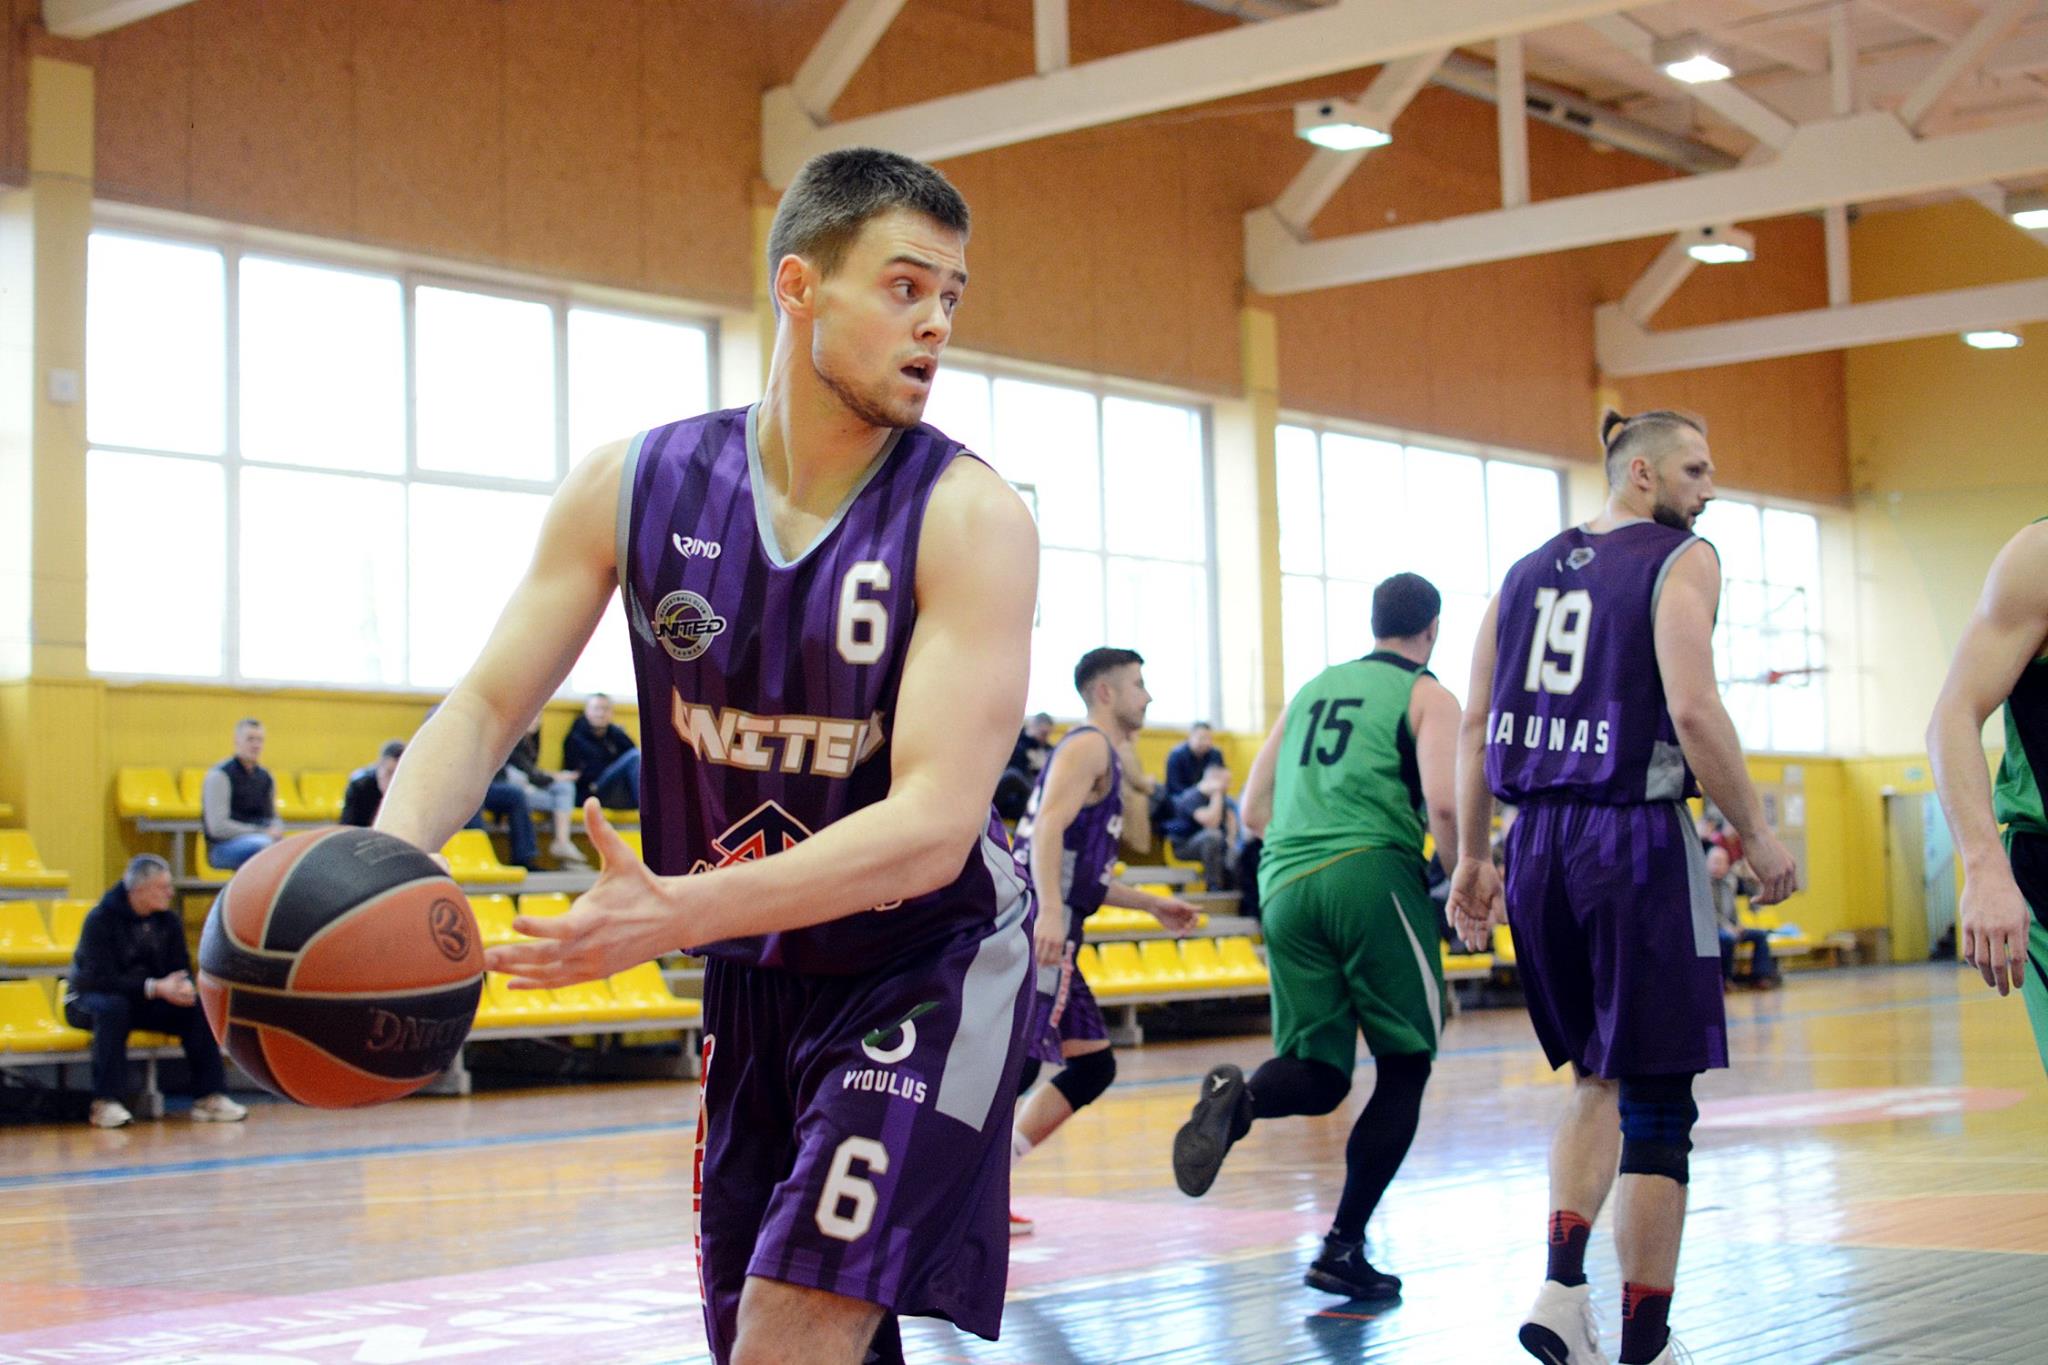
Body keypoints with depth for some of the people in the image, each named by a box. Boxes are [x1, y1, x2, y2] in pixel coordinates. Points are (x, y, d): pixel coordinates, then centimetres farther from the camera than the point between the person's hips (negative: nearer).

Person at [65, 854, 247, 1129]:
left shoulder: (168, 920, 1)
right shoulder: (101, 919, -17)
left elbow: (181, 970, 3)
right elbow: (101, 978, -26)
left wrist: (183, 987, -24)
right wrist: (156, 988, -36)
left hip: (148, 1001, 5)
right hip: (90, 1000, -5)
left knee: (198, 1008, -18)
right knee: (113, 1008, -39)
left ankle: (210, 1097, -18)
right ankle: (106, 1103, -37)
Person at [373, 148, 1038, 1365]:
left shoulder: (970, 517, -20)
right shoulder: (633, 488, -8)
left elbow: (933, 826, -28)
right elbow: (490, 705, -2)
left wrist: (675, 912, -40)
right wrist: (391, 854, -23)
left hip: (927, 964, -4)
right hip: (754, 971, 4)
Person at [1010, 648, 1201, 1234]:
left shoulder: (1102, 757, 25)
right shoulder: (1088, 747, -6)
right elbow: (1048, 827, -22)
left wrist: (1152, 904, 30)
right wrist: (1050, 911, -35)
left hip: (1050, 934, 10)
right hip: (1040, 928, -10)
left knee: (1093, 1065, 11)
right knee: (1019, 1060, -16)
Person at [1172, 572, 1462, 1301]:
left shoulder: (1313, 688, 23)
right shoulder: (1428, 696, 7)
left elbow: (1253, 810, 23)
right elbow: (1443, 804, -11)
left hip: (1285, 885, 5)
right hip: (1371, 877, -5)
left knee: (1317, 1074, 9)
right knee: (1404, 1066, 8)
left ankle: (1238, 1098, -27)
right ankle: (1343, 1249, 1)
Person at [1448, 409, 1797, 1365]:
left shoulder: (1528, 569, 14)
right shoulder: (1682, 560, -4)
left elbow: (1475, 725, 11)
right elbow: (1693, 710, -17)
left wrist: (1472, 858, 15)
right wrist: (1757, 837, -8)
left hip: (1539, 844, 6)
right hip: (1636, 841, -6)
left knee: (1598, 1079, 20)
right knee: (1657, 1101, 3)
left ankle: (1561, 1286, 3)